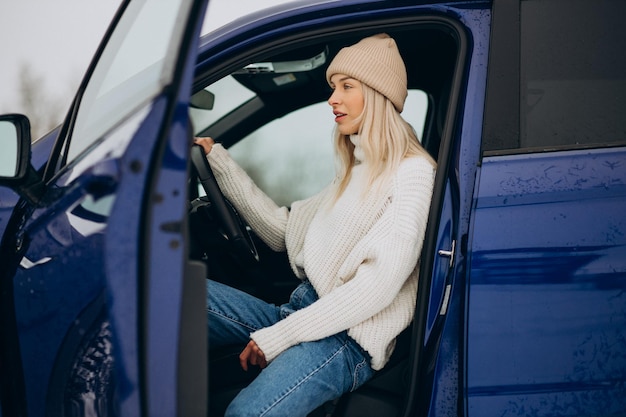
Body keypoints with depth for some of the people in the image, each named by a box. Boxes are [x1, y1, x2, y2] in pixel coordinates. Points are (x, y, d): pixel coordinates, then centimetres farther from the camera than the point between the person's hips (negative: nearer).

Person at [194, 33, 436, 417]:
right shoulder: (355, 171, 20)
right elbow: (282, 230, 20)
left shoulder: (412, 172, -8)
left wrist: (279, 336, -17)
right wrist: (220, 162, 18)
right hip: (300, 311, 9)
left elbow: (379, 283, -18)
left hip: (349, 340, -8)